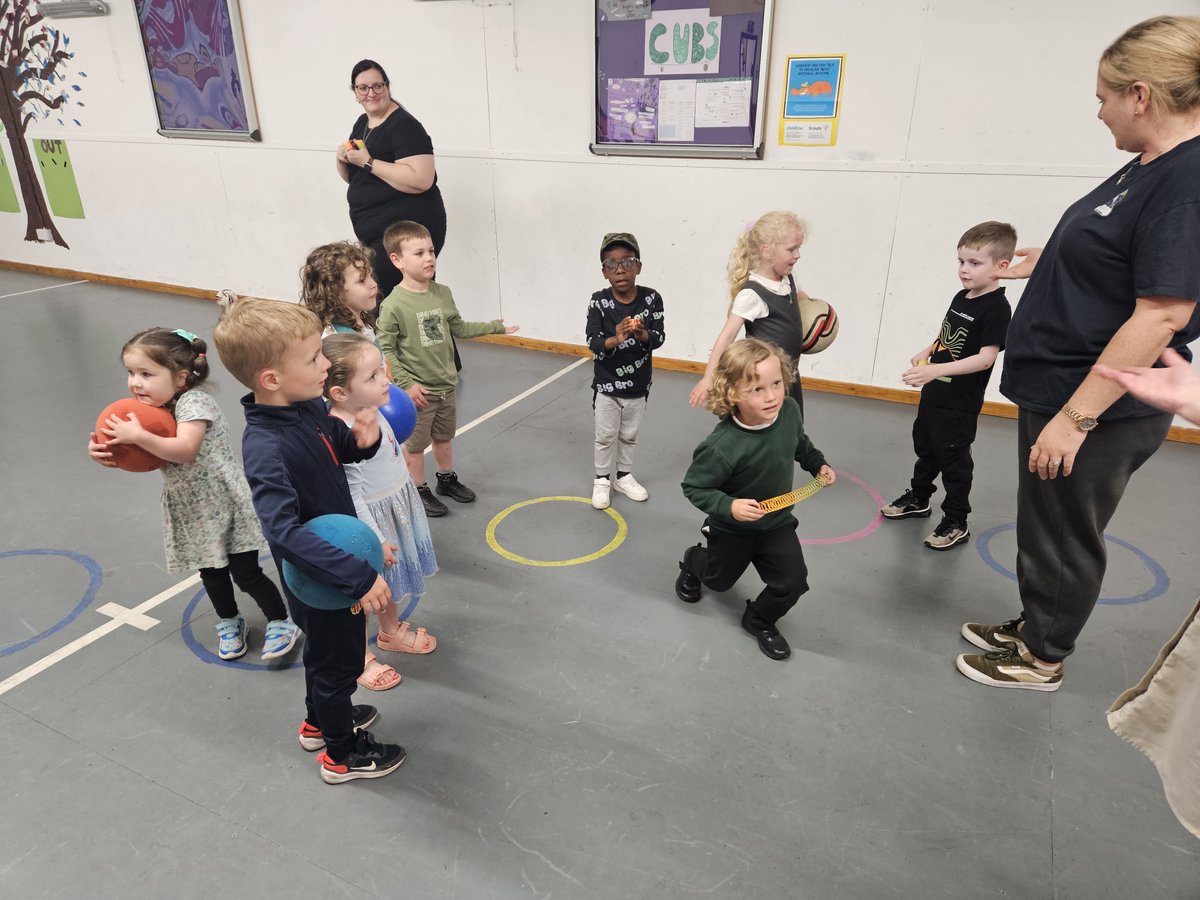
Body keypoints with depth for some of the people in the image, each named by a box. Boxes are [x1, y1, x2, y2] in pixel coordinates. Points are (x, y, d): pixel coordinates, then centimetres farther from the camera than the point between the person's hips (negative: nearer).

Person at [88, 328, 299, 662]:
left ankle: (281, 622, 15)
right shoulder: (151, 408, 4)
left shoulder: (194, 401, -20)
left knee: (245, 573, -3)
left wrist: (138, 436, -35)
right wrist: (105, 453, -13)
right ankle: (229, 623, 40)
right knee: (211, 572, 18)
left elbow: (184, 449, -34)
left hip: (226, 503, -8)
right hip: (189, 508, 8)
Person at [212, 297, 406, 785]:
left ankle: (319, 721, 55)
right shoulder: (266, 450, -34)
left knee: (326, 650, 29)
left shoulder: (311, 406, -8)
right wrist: (358, 576, -41)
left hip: (340, 555, 8)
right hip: (321, 577, -8)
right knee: (340, 660, 14)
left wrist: (362, 439, -13)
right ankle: (342, 754, 39)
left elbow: (340, 444, 10)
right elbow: (284, 531, -40)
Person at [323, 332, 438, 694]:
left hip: (398, 511, 8)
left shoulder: (371, 411, -6)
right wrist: (375, 541, -22)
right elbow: (351, 496, -27)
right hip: (370, 521, -8)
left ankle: (391, 631, 53)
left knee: (390, 582, 29)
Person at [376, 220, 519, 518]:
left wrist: (495, 326, 14)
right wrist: (407, 384, -19)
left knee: (444, 437, 23)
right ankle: (419, 491, 29)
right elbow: (385, 351, -15)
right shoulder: (394, 304, -20)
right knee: (415, 444, 11)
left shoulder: (443, 293, -2)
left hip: (445, 385, 6)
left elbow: (458, 328, 13)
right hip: (417, 390, -6)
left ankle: (447, 479, 43)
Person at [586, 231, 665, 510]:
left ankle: (624, 476, 39)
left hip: (639, 385, 2)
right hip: (607, 385, -2)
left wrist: (642, 334, -35)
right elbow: (593, 342, -20)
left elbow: (658, 338, -14)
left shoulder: (652, 298, -12)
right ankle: (602, 480, 32)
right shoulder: (599, 302, -16)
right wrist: (615, 340, -39)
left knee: (629, 435, 20)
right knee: (605, 436, 13)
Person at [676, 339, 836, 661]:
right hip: (733, 528, -3)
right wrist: (728, 507, -38)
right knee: (719, 580, 22)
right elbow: (694, 487, -26)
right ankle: (693, 562, 58)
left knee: (793, 582, -6)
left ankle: (760, 619, 25)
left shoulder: (789, 410, -20)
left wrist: (818, 464, 2)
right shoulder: (722, 447, -38)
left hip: (778, 522, 3)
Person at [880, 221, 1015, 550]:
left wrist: (935, 369, -35)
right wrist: (926, 353, 4)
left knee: (954, 461, 4)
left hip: (961, 403, -8)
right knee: (924, 448, 23)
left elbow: (986, 356, -28)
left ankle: (956, 523, 19)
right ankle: (918, 499, 43)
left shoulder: (997, 308, -19)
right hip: (934, 393, 8)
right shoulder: (961, 297, 5)